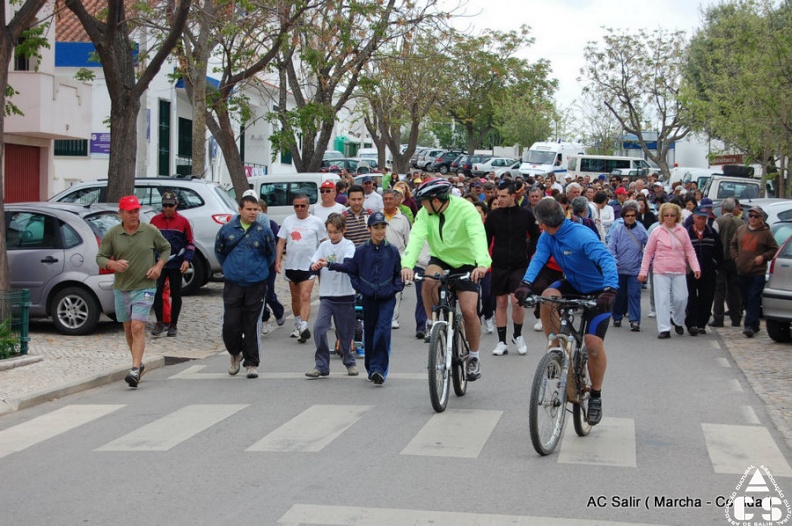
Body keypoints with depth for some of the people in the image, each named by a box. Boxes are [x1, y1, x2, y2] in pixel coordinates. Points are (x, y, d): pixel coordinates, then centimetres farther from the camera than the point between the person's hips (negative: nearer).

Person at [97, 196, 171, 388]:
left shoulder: (151, 231, -2)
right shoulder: (112, 234, -1)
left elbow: (166, 248, 12)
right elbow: (100, 257, 4)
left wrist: (159, 266, -5)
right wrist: (113, 264, -18)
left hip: (144, 288, -3)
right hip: (121, 288, 3)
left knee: (138, 328, -14)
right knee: (128, 329, 13)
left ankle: (135, 370, -19)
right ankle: (139, 363, 32)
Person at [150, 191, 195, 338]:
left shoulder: (183, 221, 0)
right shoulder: (155, 220, 4)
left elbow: (190, 243, 4)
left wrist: (187, 260, -8)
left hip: (176, 265, -1)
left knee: (175, 294, 5)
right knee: (157, 292, -4)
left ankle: (173, 325, 15)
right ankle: (159, 323, 10)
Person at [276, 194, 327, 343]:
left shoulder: (316, 222, -2)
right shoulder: (288, 221, 6)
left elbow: (324, 243, 3)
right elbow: (281, 242, 7)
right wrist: (278, 261, -2)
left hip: (309, 265, -4)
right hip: (291, 265, 4)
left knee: (305, 297, -15)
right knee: (295, 297, 15)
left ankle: (303, 327, -23)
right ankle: (297, 325, 29)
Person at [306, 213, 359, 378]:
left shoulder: (348, 245, -5)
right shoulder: (324, 245, 8)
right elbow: (313, 266, 7)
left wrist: (329, 264, -39)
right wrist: (315, 266, -17)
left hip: (345, 295, -3)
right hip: (326, 295, 3)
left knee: (345, 332, 6)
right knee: (319, 328, -11)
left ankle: (350, 362, 29)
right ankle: (321, 365, -3)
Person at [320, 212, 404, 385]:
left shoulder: (392, 251, 0)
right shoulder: (361, 251, 0)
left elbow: (399, 273, 9)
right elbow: (349, 268, 9)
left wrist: (396, 288, -2)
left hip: (387, 298, -2)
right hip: (368, 298, 2)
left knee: (383, 330, -15)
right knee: (369, 331, 9)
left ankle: (378, 368, -14)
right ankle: (371, 370, 21)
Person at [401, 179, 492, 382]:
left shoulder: (465, 209, -22)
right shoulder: (425, 213, -11)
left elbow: (478, 236, -36)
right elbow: (417, 237, -25)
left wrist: (482, 264, -54)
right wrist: (407, 264, -44)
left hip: (466, 264, -2)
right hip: (440, 260, 3)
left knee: (469, 311, -14)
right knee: (429, 280, -33)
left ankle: (474, 358, 8)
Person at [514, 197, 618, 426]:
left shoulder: (582, 236, -28)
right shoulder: (548, 237, -8)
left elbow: (607, 259, -40)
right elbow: (538, 259, -21)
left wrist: (610, 290, -56)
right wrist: (526, 283, -40)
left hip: (597, 291, -5)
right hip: (572, 285, 5)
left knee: (593, 342, -17)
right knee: (547, 297, -28)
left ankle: (596, 396, 5)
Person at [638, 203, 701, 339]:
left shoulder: (682, 231, 5)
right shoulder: (657, 231, 0)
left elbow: (690, 251, 9)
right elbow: (648, 252, 4)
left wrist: (696, 267, -2)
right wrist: (643, 271, 2)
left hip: (679, 272, 2)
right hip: (660, 272, -2)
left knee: (681, 298, 1)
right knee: (663, 299, -3)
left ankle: (677, 321, 29)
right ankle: (664, 329, 2)